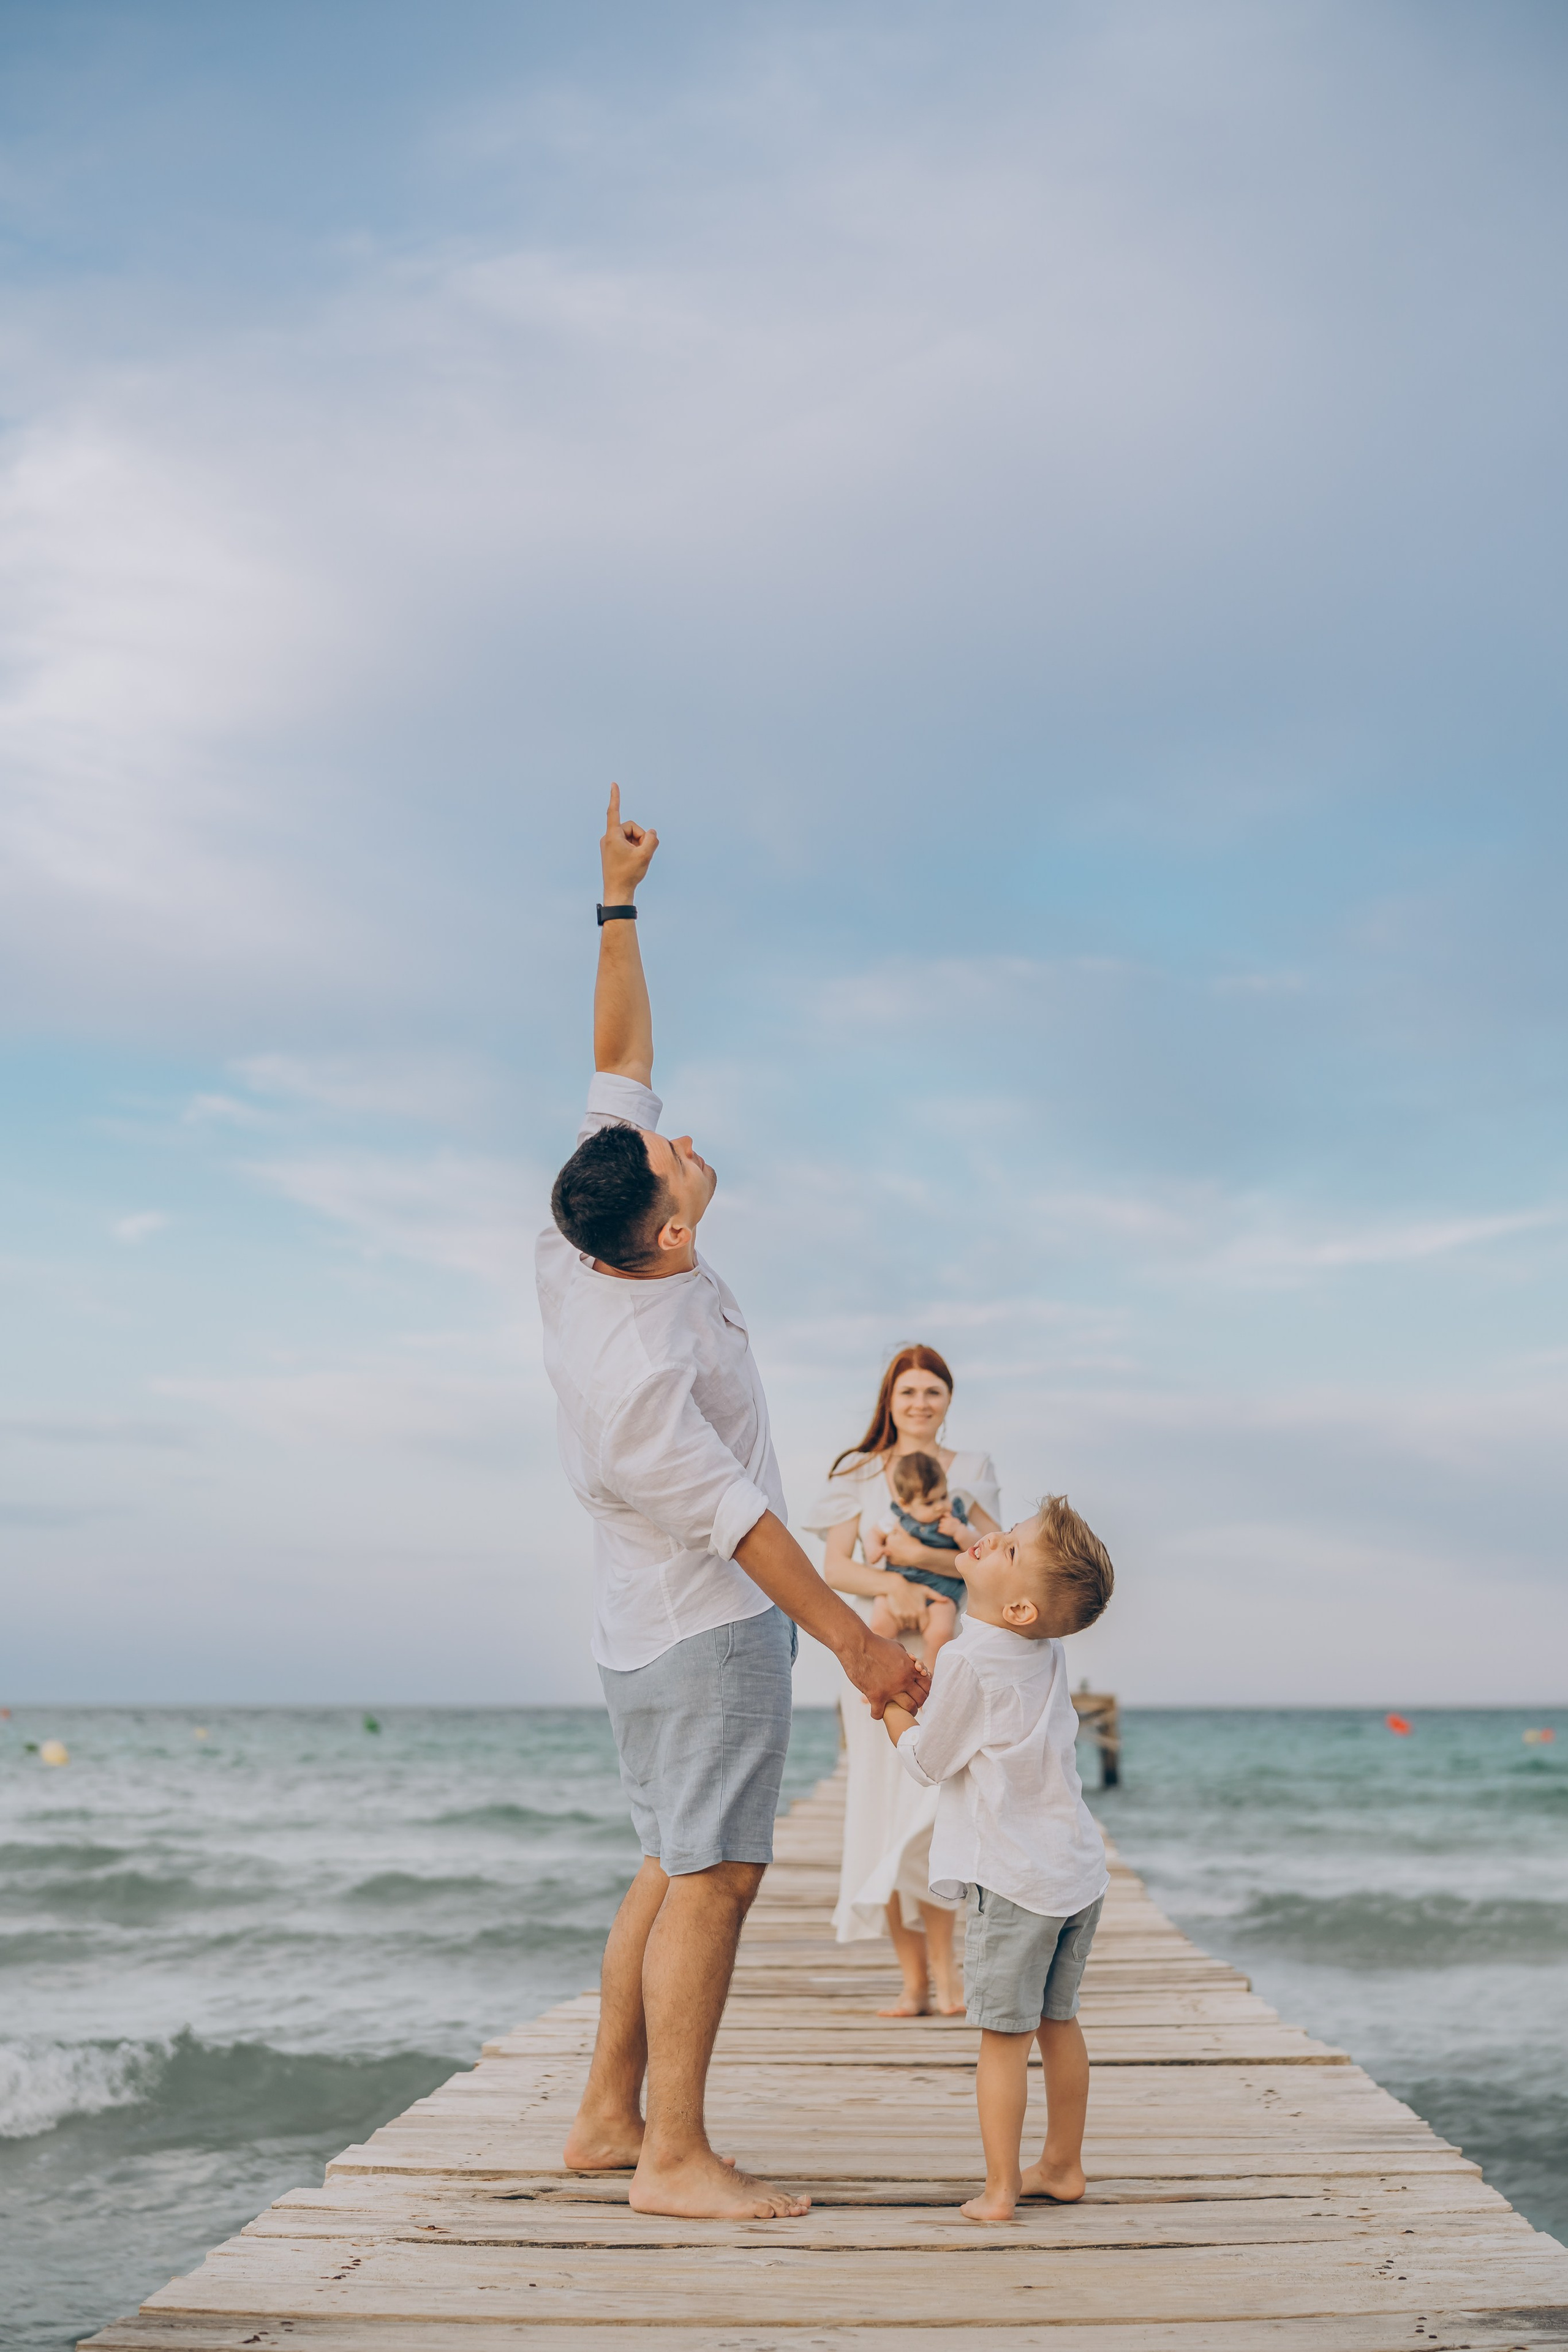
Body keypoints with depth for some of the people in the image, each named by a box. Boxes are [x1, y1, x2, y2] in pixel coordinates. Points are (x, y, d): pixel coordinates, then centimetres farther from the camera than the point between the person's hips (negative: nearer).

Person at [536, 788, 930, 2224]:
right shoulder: (635, 1364, -25)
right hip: (708, 1625, -10)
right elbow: (729, 1515, -24)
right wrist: (857, 1641, -21)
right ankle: (674, 2156, -6)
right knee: (713, 1876, -8)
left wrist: (620, 905, 9)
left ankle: (608, 2117, 17)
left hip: (657, 1624, 10)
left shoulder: (587, 1257, -1)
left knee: (676, 1868, 13)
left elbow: (620, 1064, 9)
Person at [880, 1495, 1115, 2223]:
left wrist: (888, 1700, 6)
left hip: (1014, 1882, -8)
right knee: (1057, 2022, 18)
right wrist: (929, 1690, 16)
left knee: (1003, 2034, 0)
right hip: (1078, 1871, 8)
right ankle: (1062, 2166, 28)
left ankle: (999, 2189, 5)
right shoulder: (1048, 1654, 6)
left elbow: (925, 1762, -6)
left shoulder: (968, 1660, -16)